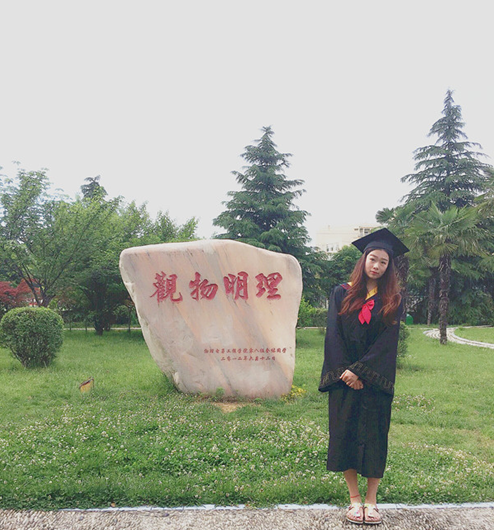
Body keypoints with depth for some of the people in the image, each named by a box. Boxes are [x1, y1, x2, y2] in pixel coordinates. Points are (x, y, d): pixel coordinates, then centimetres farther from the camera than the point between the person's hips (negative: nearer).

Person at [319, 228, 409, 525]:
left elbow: (388, 341, -6)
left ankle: (371, 500, 15)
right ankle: (354, 498, 15)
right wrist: (344, 371, -13)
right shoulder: (342, 294, 5)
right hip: (344, 376, 1)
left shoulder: (393, 300, 3)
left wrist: (360, 371, -15)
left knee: (374, 436, 3)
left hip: (376, 379, 0)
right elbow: (333, 334, -1)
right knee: (345, 434, 3)